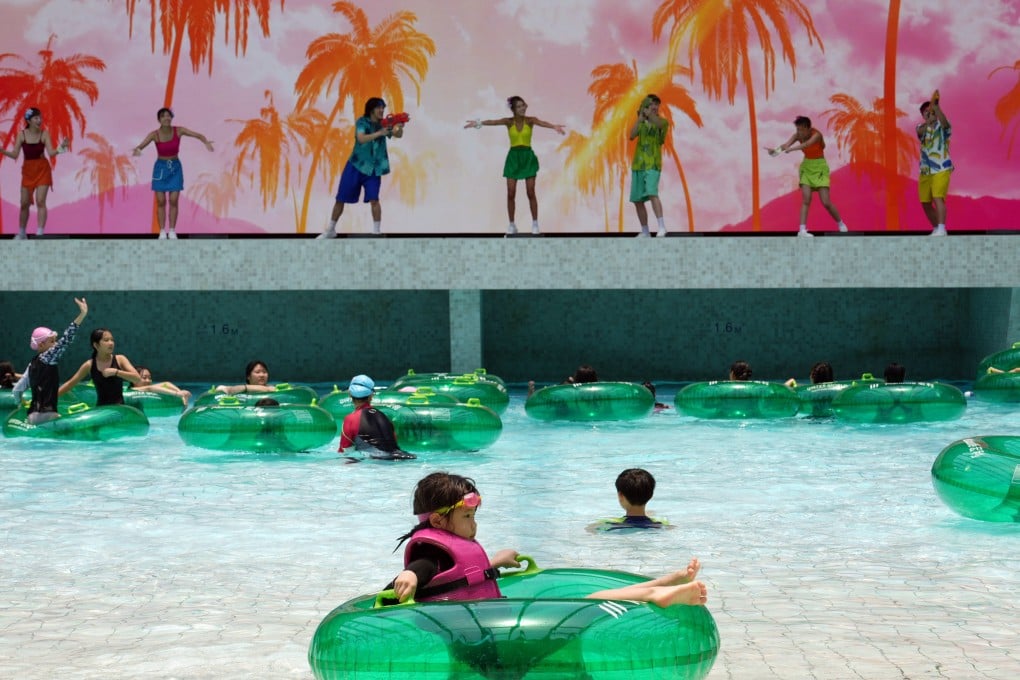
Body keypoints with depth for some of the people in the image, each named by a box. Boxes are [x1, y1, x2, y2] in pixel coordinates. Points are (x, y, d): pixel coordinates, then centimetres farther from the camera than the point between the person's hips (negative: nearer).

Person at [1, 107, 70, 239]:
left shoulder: (44, 134, -8)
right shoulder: (22, 135, -6)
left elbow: (51, 153, -17)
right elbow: (14, 155, -8)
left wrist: (61, 148, -36)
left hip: (43, 170, -2)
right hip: (28, 171, 2)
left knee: (40, 201, -13)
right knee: (25, 203, 10)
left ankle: (40, 233, -15)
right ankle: (21, 233, 26)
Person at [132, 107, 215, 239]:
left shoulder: (179, 131, -11)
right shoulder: (154, 134, -14)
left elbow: (199, 135, -13)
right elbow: (140, 146, -24)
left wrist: (206, 142, -35)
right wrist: (137, 150, -49)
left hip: (175, 168, 1)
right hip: (160, 168, -1)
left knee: (174, 201, -2)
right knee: (161, 202, -1)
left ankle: (172, 232, 6)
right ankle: (162, 232, 6)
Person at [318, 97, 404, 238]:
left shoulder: (383, 124, 0)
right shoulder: (362, 122, -11)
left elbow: (398, 135, -13)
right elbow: (361, 138, -28)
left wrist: (400, 128, -35)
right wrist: (379, 133, -40)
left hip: (374, 168, 1)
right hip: (356, 165, -1)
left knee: (374, 199, -15)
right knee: (341, 199, 5)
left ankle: (377, 231, -7)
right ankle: (331, 231, 21)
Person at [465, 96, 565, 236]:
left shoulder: (530, 120, -5)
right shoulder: (509, 121, -2)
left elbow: (542, 123, -25)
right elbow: (494, 121, -18)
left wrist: (554, 126, -46)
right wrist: (479, 123, -36)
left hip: (528, 157, -1)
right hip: (513, 157, 1)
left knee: (531, 193, 0)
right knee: (511, 193, 0)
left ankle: (535, 224, 10)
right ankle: (512, 225, 10)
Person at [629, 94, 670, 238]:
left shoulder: (662, 122, 3)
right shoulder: (641, 123, 14)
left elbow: (659, 123, -22)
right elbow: (632, 135, -4)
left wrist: (648, 113, -27)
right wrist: (640, 117, -11)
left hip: (652, 165, -5)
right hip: (638, 165, 5)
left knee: (652, 193, -25)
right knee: (637, 200, 7)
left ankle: (662, 227, -27)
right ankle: (645, 232, 19)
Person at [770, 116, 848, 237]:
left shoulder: (816, 135, -21)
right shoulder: (797, 135, -7)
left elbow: (806, 144, -40)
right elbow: (786, 144, -25)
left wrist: (790, 149, -57)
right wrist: (776, 150, -48)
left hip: (819, 168, -4)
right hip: (806, 167, 4)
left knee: (826, 203, -6)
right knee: (806, 200, -12)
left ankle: (841, 224, 16)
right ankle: (802, 230, -13)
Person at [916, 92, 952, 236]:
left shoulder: (942, 126, -2)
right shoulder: (921, 127, 8)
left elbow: (943, 120, -27)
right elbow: (921, 131, -17)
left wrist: (936, 106, -40)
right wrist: (928, 122, -37)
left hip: (941, 169, -5)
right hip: (925, 170, 5)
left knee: (938, 198, -21)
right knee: (925, 203, 9)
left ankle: (941, 229, -26)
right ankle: (936, 229, 24)